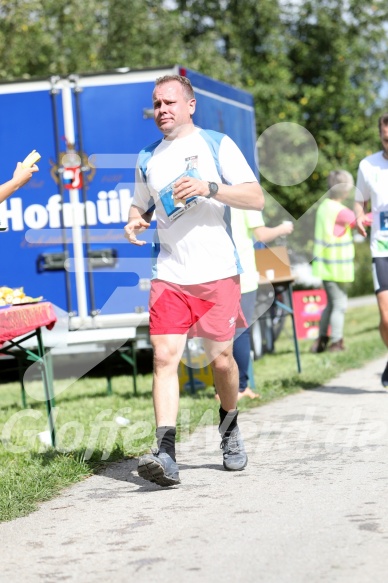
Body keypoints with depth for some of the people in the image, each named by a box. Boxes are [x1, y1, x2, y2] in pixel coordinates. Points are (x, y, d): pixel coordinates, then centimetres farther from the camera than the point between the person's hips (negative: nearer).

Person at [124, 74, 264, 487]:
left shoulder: (216, 144, 1)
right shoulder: (147, 159, 14)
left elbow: (256, 198, -5)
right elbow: (141, 205, 26)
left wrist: (208, 187, -19)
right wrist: (134, 221, 2)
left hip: (218, 272, -2)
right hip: (168, 276, 3)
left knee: (220, 358, 5)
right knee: (164, 356, -12)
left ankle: (229, 430, 33)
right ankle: (165, 453, -17)